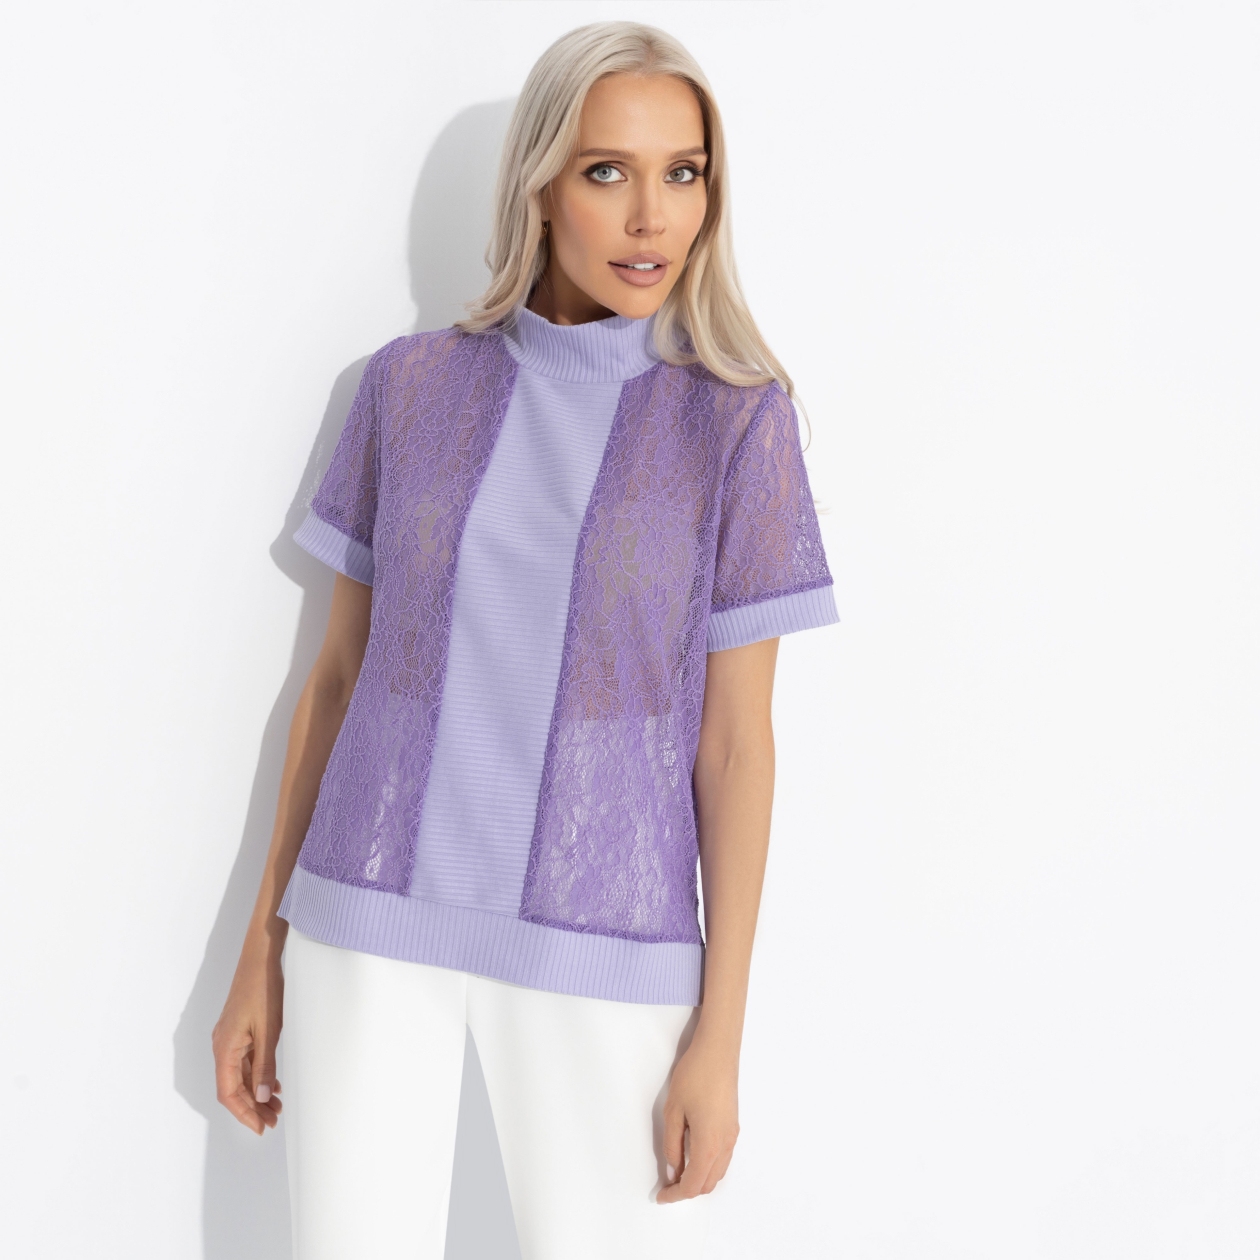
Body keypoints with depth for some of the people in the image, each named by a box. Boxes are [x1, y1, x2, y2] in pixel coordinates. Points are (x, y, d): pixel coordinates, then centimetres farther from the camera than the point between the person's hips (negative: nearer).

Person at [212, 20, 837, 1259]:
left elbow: (738, 739, -4)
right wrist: (262, 949, 6)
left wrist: (719, 1033, -6)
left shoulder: (738, 421, -4)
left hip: (600, 940, -1)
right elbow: (338, 674, 6)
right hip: (378, 913, 2)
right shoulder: (412, 387, 2)